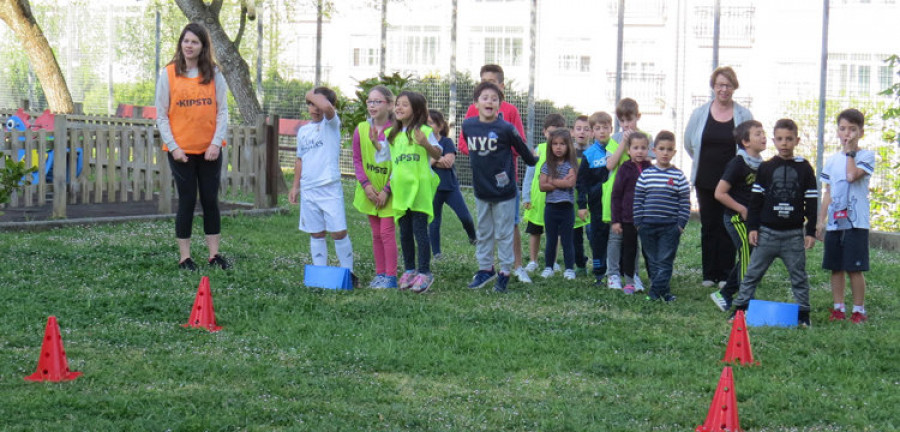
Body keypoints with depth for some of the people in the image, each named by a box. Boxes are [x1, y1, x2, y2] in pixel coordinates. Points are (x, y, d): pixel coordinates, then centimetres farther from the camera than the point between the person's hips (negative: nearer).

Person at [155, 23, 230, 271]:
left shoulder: (214, 74, 3)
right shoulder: (168, 74, -1)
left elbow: (223, 111, 2)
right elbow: (161, 116, -1)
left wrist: (216, 143, -8)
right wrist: (173, 146, -9)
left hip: (210, 150, 2)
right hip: (181, 150, -2)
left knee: (211, 200, 6)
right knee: (187, 201, 1)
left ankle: (214, 255, 15)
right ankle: (184, 258, 8)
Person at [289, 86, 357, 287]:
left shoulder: (331, 124, -3)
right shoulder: (303, 130, 15)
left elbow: (327, 107, -27)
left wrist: (313, 94, -10)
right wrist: (295, 186, 21)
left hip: (330, 188, -5)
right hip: (308, 189, 5)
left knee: (338, 232, -7)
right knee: (316, 234, 8)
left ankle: (348, 272, 4)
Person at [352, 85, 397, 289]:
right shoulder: (361, 130, 1)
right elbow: (357, 160, 4)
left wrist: (387, 190, -15)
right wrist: (366, 184, -9)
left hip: (389, 190, -4)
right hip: (370, 191, 4)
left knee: (387, 231, -6)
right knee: (376, 232, 10)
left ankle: (391, 277, 0)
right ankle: (380, 274, 18)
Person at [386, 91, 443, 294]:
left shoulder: (423, 131, -4)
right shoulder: (392, 134, 15)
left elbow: (438, 154, -7)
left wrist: (425, 144, -24)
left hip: (420, 187, -6)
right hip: (400, 188, 6)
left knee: (419, 230, -6)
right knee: (405, 232, 11)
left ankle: (424, 273, 0)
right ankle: (409, 270, 21)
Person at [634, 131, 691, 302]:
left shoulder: (678, 176, -1)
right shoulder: (646, 174, 4)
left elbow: (685, 203, 0)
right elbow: (638, 199, 6)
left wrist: (681, 224, -6)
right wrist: (638, 222, 2)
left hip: (670, 227, -2)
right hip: (647, 226, 2)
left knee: (665, 261, -5)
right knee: (653, 261, 7)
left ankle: (656, 291, -6)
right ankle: (664, 292, 15)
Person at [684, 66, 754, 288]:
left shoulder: (743, 115, -1)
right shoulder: (700, 114, 4)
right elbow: (689, 144, 15)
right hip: (705, 181, 2)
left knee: (728, 228, 1)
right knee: (708, 226, 6)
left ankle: (726, 275, 8)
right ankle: (709, 274, 13)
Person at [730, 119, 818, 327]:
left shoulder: (804, 169, 2)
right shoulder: (765, 168, 4)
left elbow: (811, 202, 3)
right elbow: (755, 200, 6)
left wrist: (811, 232, -1)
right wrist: (752, 228, 0)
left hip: (794, 234, -1)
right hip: (767, 231, 1)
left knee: (799, 275, 6)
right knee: (753, 272, 4)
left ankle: (803, 313, 14)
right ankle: (740, 307, 10)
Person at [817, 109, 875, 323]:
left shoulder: (866, 156, -3)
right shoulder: (833, 160, 13)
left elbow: (852, 175, -21)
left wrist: (850, 151, -11)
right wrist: (821, 220, 12)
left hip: (856, 223, -5)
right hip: (834, 223, 5)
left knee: (854, 268, -4)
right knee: (836, 267, 9)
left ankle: (859, 310, 5)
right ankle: (838, 308, 18)